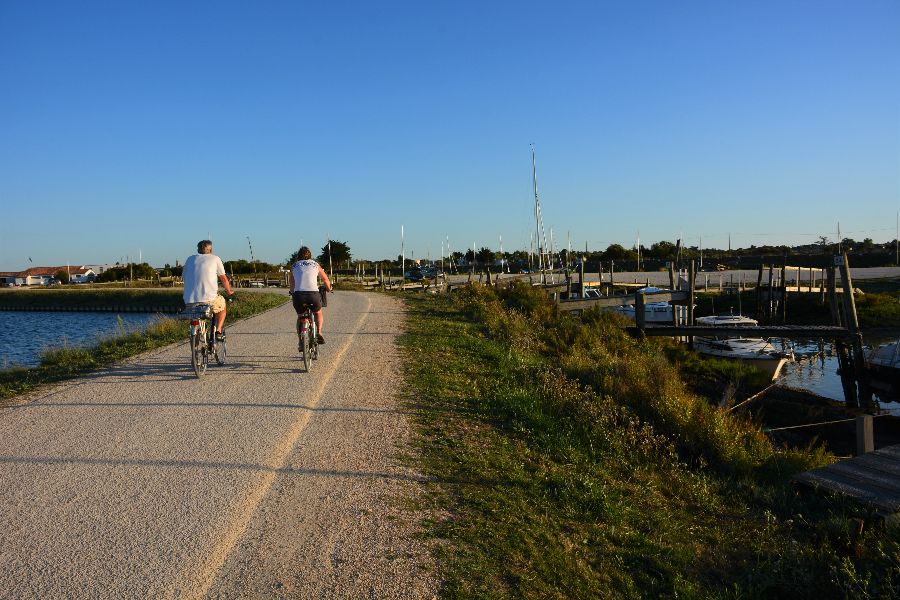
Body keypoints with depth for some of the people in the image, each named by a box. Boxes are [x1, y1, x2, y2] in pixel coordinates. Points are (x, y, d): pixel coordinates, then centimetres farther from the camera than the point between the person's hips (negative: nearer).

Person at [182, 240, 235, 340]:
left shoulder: (190, 259, 16)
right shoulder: (215, 258, 8)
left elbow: (184, 277, 21)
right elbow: (224, 279, 11)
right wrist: (229, 291, 29)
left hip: (189, 301, 3)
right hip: (209, 299, -3)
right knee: (221, 304, 28)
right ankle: (218, 331, 15)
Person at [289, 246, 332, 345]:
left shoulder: (294, 266, 19)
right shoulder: (315, 264, 18)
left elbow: (292, 284, 31)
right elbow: (325, 279, 31)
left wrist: (292, 294, 50)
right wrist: (329, 289, 50)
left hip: (298, 295, 1)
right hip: (313, 293, -1)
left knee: (300, 316, 25)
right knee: (318, 313, 26)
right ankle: (319, 333, 4)